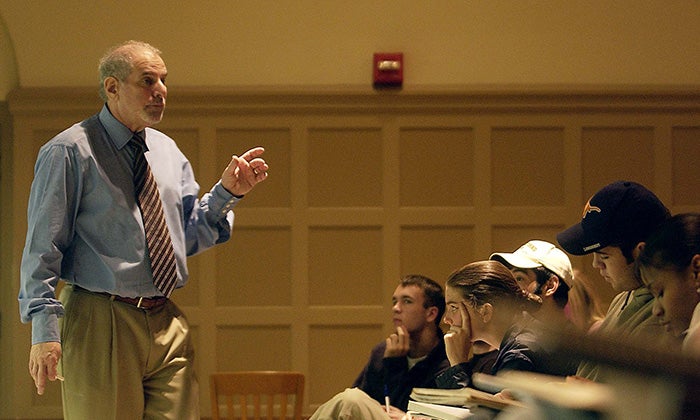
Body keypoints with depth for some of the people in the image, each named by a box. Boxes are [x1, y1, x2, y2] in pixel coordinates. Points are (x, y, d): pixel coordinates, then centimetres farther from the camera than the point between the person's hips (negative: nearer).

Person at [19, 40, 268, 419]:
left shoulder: (167, 151, 16)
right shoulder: (69, 152, -5)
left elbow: (188, 237, 18)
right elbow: (42, 247, -8)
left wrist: (227, 193, 3)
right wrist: (45, 330, -16)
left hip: (167, 325, 6)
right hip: (98, 328, -6)